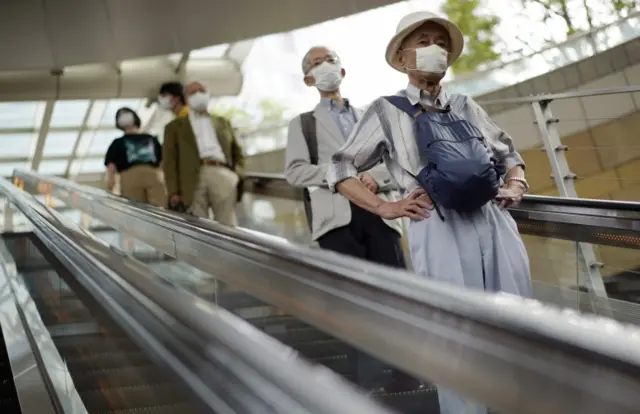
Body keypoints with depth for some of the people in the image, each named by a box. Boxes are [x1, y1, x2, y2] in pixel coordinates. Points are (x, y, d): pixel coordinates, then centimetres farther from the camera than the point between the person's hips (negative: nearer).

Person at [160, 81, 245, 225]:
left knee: (227, 226, -9)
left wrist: (237, 175, 5)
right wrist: (174, 192, -5)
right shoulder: (175, 126, 20)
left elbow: (237, 153, 27)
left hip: (223, 175, 2)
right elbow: (170, 161, 10)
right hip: (194, 180, -2)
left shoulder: (223, 122, 29)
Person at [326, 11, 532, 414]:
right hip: (439, 228, -4)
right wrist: (384, 207, -1)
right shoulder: (388, 111, 8)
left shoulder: (466, 106, 20)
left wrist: (515, 184, 11)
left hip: (495, 221, 4)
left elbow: (509, 151, 31)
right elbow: (340, 169, 9)